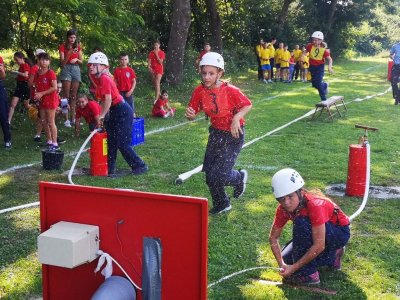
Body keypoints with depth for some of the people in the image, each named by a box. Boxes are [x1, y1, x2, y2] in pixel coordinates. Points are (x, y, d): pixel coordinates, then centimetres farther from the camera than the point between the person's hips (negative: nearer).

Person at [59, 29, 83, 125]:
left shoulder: (78, 47, 10)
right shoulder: (63, 47, -1)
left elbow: (81, 61, 13)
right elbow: (62, 62, -6)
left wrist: (76, 59, -9)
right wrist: (69, 54, -21)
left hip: (76, 69, 4)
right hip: (66, 69, -3)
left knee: (73, 95, 3)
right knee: (66, 95, -8)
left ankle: (73, 117, 3)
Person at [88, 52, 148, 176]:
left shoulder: (104, 78, -19)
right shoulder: (101, 78, 10)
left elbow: (108, 99, -23)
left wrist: (102, 116, -16)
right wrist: (102, 116, 10)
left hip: (122, 112, -10)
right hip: (115, 112, 10)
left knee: (122, 144, -5)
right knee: (111, 142, 11)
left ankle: (140, 166, 9)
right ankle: (110, 169, 18)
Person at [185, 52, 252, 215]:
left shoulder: (230, 90, -22)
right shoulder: (199, 91, -9)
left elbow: (248, 105, -10)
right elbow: (193, 113, -1)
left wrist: (237, 117, -26)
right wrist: (190, 114, -24)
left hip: (233, 134, -5)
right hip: (216, 133, 5)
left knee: (219, 176, -12)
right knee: (209, 175, 9)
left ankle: (239, 177, 24)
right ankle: (221, 204, 34)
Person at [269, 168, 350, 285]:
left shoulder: (315, 205, -35)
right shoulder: (283, 209, -16)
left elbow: (319, 245, -36)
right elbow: (273, 237, -6)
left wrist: (294, 267, -35)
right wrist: (282, 264, -20)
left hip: (340, 233, -7)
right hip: (317, 232, 8)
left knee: (301, 223, -33)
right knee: (287, 259, -5)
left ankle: (308, 274, -22)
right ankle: (331, 257, 12)